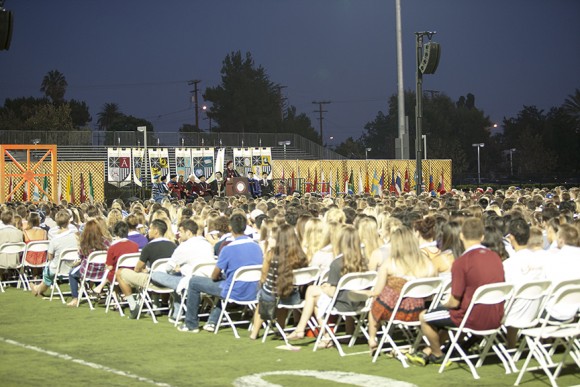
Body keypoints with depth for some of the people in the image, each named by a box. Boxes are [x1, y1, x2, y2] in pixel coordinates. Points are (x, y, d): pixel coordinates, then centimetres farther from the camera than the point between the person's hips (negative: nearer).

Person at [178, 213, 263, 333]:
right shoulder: (257, 247, 0)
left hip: (235, 293, -6)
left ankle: (191, 324, 22)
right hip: (253, 294, 6)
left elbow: (214, 276, -8)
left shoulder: (228, 249, -17)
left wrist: (219, 276, 18)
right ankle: (213, 321, 33)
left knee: (194, 282, 12)